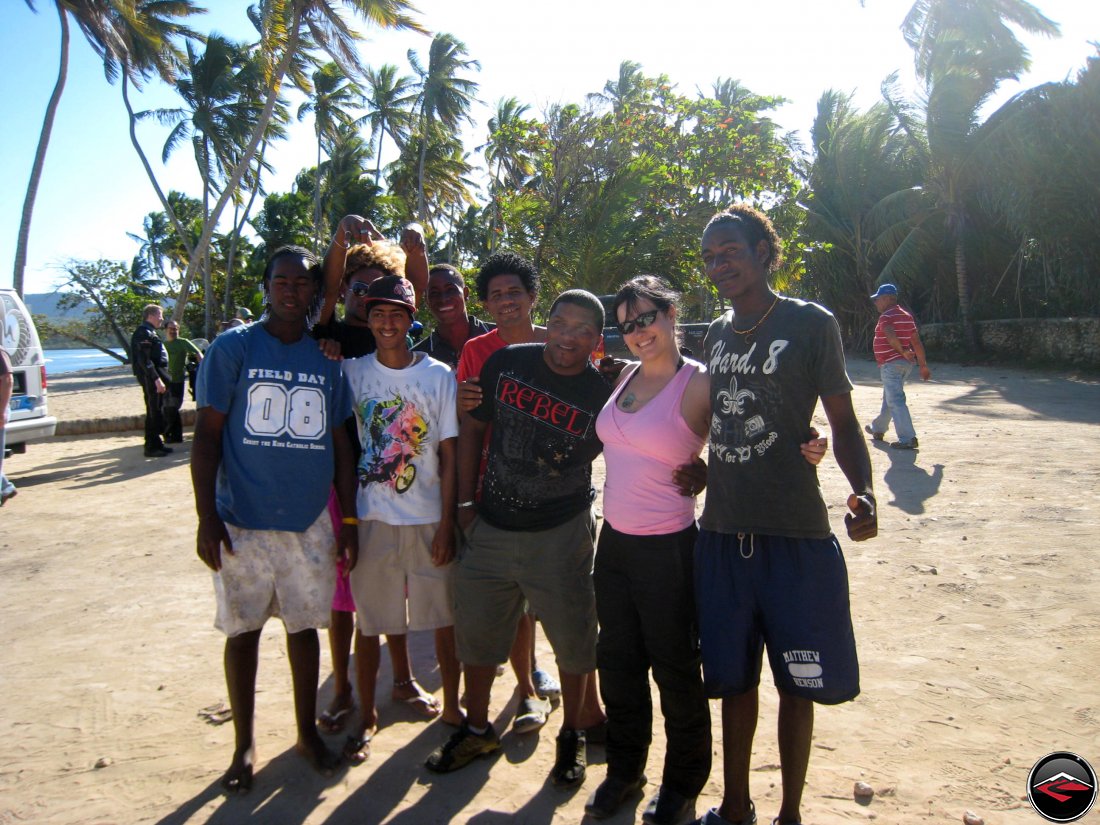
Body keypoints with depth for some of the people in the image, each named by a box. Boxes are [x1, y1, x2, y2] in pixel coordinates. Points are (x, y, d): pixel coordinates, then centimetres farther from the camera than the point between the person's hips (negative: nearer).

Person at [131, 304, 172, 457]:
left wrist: (162, 377, 21)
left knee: (157, 411, 14)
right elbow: (144, 360, -22)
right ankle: (151, 447, 0)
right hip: (151, 378, -10)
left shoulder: (150, 332, 18)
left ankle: (156, 443, 22)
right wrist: (156, 379, -25)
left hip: (157, 375, 10)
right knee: (153, 412, -5)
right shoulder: (143, 333, -14)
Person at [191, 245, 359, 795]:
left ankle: (308, 733, 30)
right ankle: (244, 745, 26)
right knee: (243, 630, 9)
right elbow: (206, 435, -4)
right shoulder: (233, 348, -3)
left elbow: (340, 443, 9)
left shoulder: (327, 358, 6)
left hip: (310, 521, 2)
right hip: (243, 521, -2)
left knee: (304, 626, 13)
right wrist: (207, 518, -10)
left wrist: (349, 521, 6)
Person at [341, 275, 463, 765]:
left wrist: (447, 524, -6)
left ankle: (451, 706, 29)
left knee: (445, 618, 9)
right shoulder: (352, 372, 0)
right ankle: (367, 717, 29)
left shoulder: (439, 376, -4)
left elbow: (449, 456, -3)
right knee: (368, 621, 11)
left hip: (428, 518, -1)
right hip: (370, 518, 1)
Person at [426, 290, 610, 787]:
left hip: (560, 536, -2)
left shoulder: (603, 395, -12)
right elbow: (472, 429, 3)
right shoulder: (506, 363, -6)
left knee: (572, 639, 9)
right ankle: (477, 729, 38)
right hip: (491, 527, 3)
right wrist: (465, 503, 2)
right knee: (475, 632, 16)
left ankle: (571, 736, 34)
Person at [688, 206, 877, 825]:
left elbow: (842, 420, -4)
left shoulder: (811, 323, -4)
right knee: (733, 679, 15)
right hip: (722, 533, 5)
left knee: (796, 682, 8)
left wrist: (864, 491, -19)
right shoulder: (716, 334, 12)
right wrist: (696, 471, 9)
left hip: (796, 534, -5)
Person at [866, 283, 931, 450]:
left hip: (890, 364, -9)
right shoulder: (907, 316, 14)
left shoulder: (887, 316, -12)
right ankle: (878, 429, 38)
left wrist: (903, 351, -19)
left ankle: (908, 439, -13)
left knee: (895, 401, -9)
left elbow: (891, 336, -31)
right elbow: (916, 341, 12)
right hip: (906, 363, 9)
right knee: (889, 398, 22)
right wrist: (923, 364, 12)